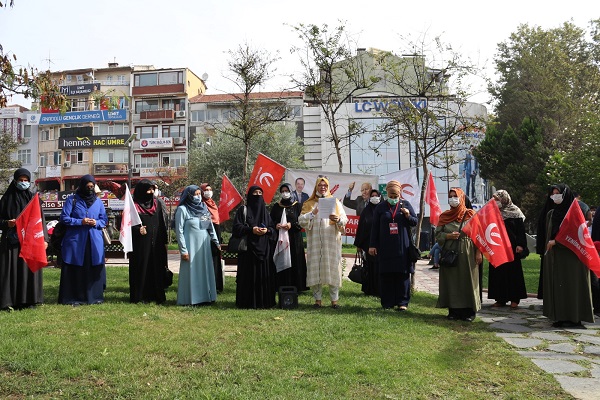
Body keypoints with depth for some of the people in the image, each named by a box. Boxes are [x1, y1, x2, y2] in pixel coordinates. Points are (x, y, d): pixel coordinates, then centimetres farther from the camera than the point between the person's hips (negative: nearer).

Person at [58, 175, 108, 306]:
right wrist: (80, 222, -13)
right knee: (75, 270, -2)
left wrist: (96, 223, -8)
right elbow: (64, 218, -2)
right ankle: (73, 297, 7)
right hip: (75, 241, -3)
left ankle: (95, 296, 12)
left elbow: (104, 219, 14)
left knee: (95, 269, 2)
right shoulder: (72, 200, 2)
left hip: (95, 242, 3)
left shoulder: (98, 201, 11)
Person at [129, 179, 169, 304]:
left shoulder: (157, 204, 12)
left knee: (157, 269, 6)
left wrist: (164, 241, 10)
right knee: (141, 269, 0)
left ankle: (157, 295, 15)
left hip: (156, 244, 4)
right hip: (141, 244, -4)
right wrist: (138, 230, -23)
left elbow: (163, 224, 14)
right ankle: (140, 295, 9)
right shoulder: (134, 205, -3)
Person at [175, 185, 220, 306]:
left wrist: (216, 242, 13)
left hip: (204, 246, 6)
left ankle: (205, 297, 19)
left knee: (205, 271, 9)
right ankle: (190, 299, 10)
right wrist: (183, 250, -12)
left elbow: (211, 226, 16)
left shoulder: (203, 207, 11)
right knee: (191, 272, 0)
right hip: (191, 246, -6)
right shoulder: (182, 209, -7)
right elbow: (179, 231, -8)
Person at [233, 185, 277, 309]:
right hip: (248, 248, -4)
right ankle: (248, 302, 2)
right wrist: (251, 230, -16)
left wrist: (267, 230, -7)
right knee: (249, 275, -5)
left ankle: (264, 301, 8)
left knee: (264, 274, 1)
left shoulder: (265, 211, 17)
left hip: (264, 249, 4)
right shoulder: (243, 210, 4)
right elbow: (237, 227, -5)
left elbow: (273, 228, 14)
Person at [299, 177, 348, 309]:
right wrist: (312, 213, -14)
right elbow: (301, 221, 1)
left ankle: (334, 299, 2)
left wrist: (338, 219, -17)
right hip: (315, 241, 0)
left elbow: (345, 219, 4)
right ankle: (318, 299, 6)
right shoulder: (309, 204, 12)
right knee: (315, 267, -2)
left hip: (332, 240, 0)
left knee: (332, 267, -4)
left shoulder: (335, 202, 13)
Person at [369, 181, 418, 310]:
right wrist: (372, 245, 1)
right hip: (385, 247, 0)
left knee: (403, 275, 1)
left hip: (402, 247, 0)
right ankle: (388, 302, 10)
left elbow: (415, 222, 9)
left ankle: (402, 302, 8)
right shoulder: (380, 207, 6)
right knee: (386, 275, 1)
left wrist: (408, 216, -12)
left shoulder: (406, 205, 7)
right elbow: (375, 227, 6)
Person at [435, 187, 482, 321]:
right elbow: (437, 234, 9)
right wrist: (448, 236, -11)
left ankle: (469, 311, 6)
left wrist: (478, 252, -7)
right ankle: (453, 310, 9)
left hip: (466, 254, -2)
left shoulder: (471, 215, 4)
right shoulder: (444, 216, 10)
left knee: (467, 281, -1)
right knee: (451, 281, 1)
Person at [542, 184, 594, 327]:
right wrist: (549, 244, 8)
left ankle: (573, 317, 2)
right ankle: (560, 316, 7)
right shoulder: (551, 214, 13)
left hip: (571, 255, -6)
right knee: (556, 284, 3)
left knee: (571, 284, -4)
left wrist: (556, 241, -15)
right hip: (554, 256, 6)